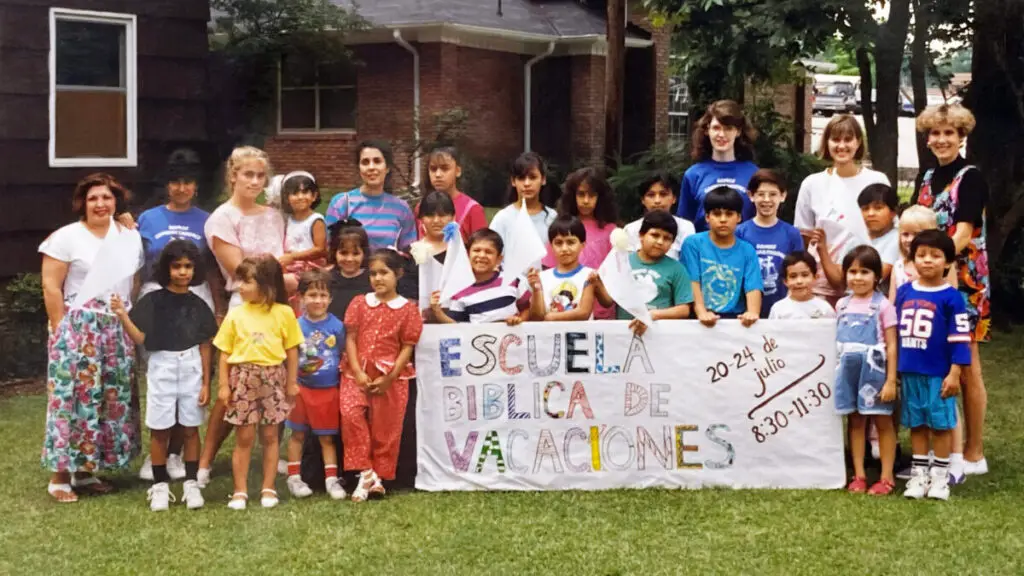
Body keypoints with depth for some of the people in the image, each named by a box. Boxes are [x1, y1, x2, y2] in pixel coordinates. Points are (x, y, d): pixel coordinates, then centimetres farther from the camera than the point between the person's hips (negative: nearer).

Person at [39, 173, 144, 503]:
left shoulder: (131, 237, 10)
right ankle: (59, 476, -1)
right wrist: (61, 331, -10)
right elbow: (51, 287, -8)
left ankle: (85, 471, 16)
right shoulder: (66, 237, -5)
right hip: (78, 330, -6)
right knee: (72, 398, -7)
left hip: (118, 332, 6)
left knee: (111, 400, 6)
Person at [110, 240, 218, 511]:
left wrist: (206, 383, 4)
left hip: (191, 368, 2)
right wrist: (122, 315, -20)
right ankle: (160, 485, 12)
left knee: (190, 428, 6)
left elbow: (204, 346, 6)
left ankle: (191, 483, 15)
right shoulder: (153, 301, -3)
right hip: (161, 367, -1)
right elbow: (141, 338, -5)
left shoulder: (197, 305, 3)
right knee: (160, 430, 2)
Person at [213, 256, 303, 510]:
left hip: (273, 378, 0)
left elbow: (292, 350, 3)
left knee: (270, 436, 8)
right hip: (243, 378, 0)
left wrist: (292, 382, 2)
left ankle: (268, 489, 16)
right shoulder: (235, 314, 1)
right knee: (244, 438, 4)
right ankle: (240, 491, 11)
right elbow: (225, 352, 3)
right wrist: (223, 384, -2)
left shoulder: (284, 313, -2)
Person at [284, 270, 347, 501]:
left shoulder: (336, 326, -5)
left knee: (327, 437, 9)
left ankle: (331, 479, 15)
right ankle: (294, 478, 19)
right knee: (298, 434, 10)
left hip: (329, 389, 0)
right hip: (302, 388, 0)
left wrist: (344, 382, -3)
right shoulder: (297, 326, -5)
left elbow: (343, 356, 2)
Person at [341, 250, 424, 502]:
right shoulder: (359, 303, 6)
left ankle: (379, 477, 18)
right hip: (357, 372, 1)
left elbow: (407, 347, -2)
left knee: (385, 428, 3)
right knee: (351, 413, -20)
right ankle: (366, 473, -14)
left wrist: (389, 378, -10)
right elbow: (350, 339, 3)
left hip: (391, 377, -1)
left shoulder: (408, 309, 1)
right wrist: (357, 372, -9)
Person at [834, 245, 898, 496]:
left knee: (883, 422, 3)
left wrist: (891, 380, -12)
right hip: (849, 370, 5)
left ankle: (886, 478, 8)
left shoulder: (882, 305, -6)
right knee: (855, 421, 9)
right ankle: (859, 475, 15)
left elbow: (891, 345, -7)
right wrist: (835, 372, 9)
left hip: (874, 370, -4)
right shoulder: (842, 304, 9)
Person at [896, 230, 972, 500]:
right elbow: (896, 332, 14)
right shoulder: (903, 292, 6)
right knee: (917, 423, 12)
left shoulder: (951, 298, -9)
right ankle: (919, 474, 21)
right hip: (910, 372, 4)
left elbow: (960, 339, -10)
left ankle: (940, 476, 13)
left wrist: (955, 373, -13)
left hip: (939, 373, -4)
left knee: (941, 423, 4)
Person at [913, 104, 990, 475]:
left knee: (966, 368, -2)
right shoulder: (928, 179, 14)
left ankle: (974, 454, 4)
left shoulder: (970, 178, -7)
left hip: (962, 279, -7)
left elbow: (963, 234, -16)